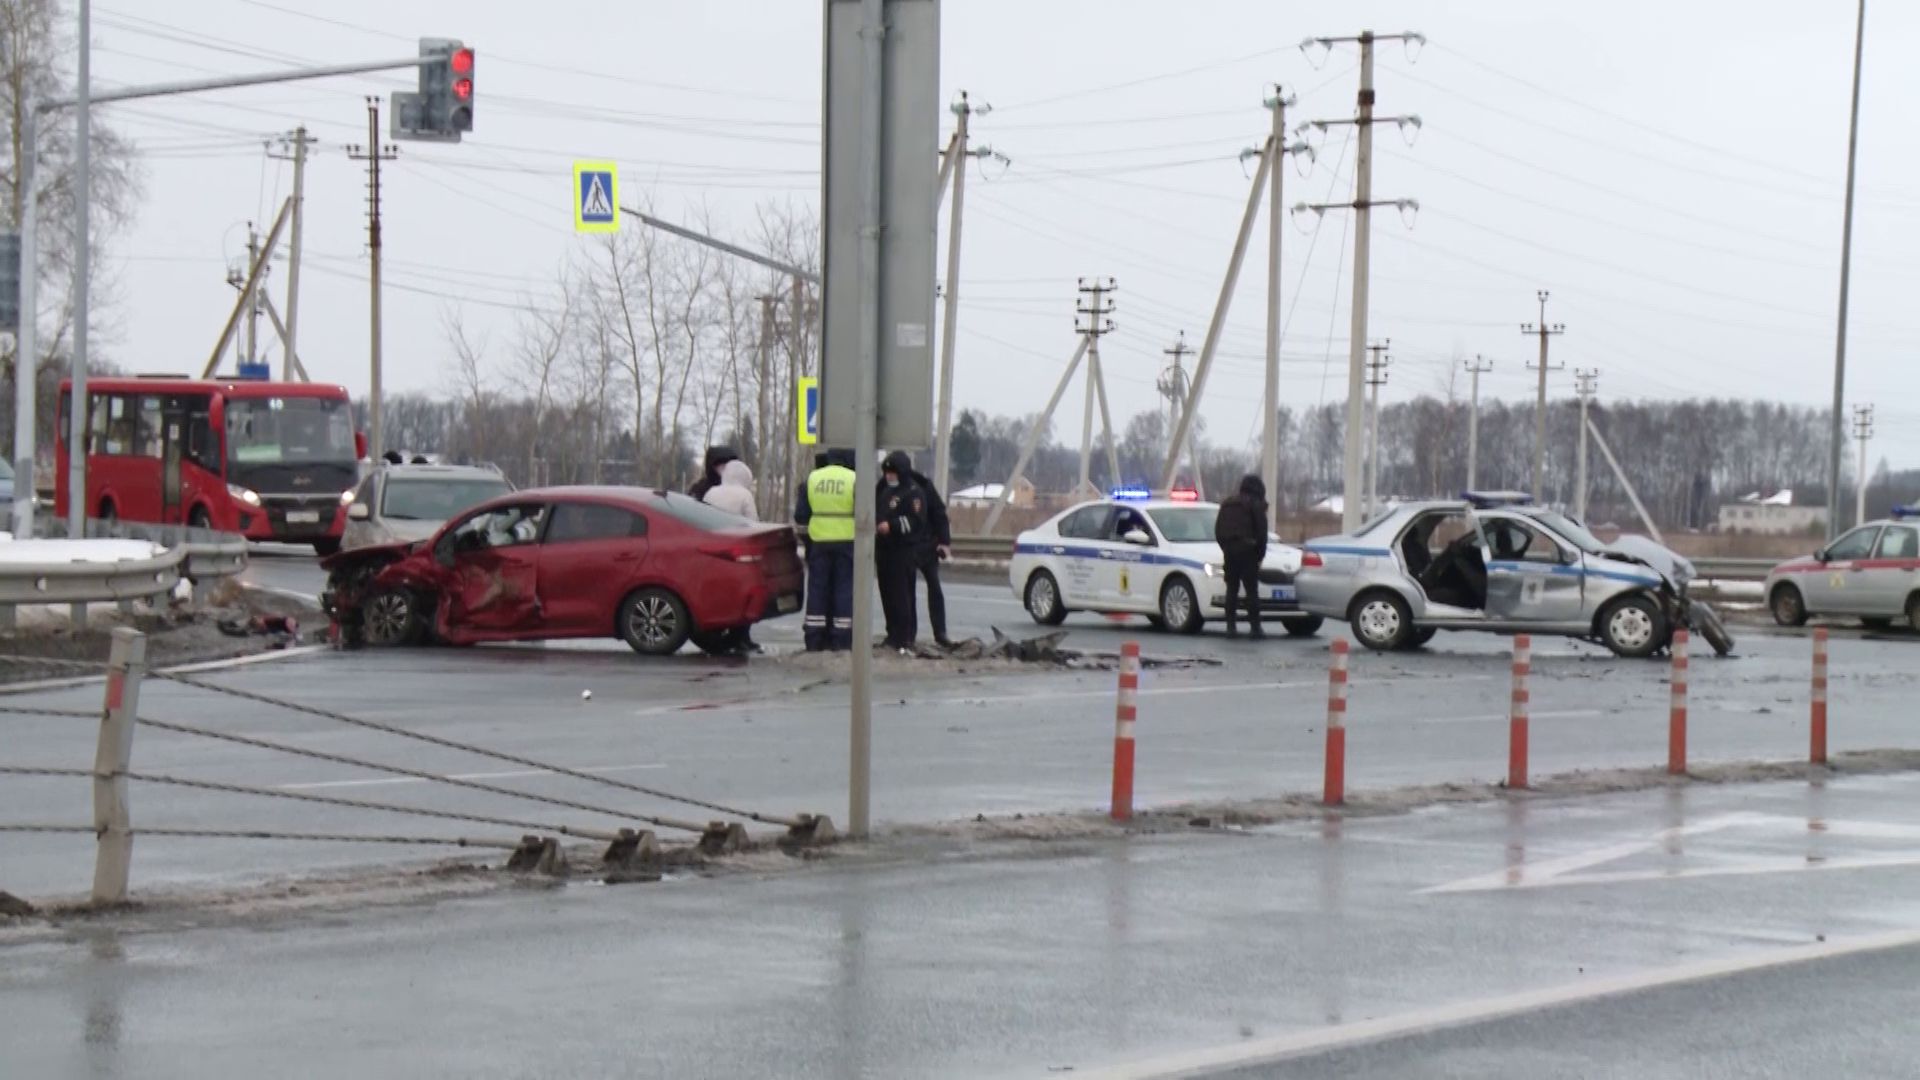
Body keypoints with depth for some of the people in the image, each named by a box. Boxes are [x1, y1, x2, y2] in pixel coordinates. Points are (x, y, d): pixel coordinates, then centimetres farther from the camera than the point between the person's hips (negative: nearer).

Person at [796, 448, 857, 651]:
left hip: (818, 541, 3)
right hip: (847, 541, -3)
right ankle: (842, 640, 0)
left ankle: (814, 640, 7)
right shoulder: (854, 480, -7)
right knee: (844, 589, 3)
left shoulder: (812, 478, 3)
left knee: (817, 589, 8)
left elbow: (800, 516, 5)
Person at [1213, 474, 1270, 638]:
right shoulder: (1255, 504, -1)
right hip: (1247, 551, -5)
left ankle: (1230, 626, 2)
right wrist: (1260, 554, 2)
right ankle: (1255, 627, -8)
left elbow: (1218, 530, 17)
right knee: (1251, 590, -4)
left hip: (1230, 551, 5)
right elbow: (1261, 531, -5)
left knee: (1231, 589, 8)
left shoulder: (1226, 504, 18)